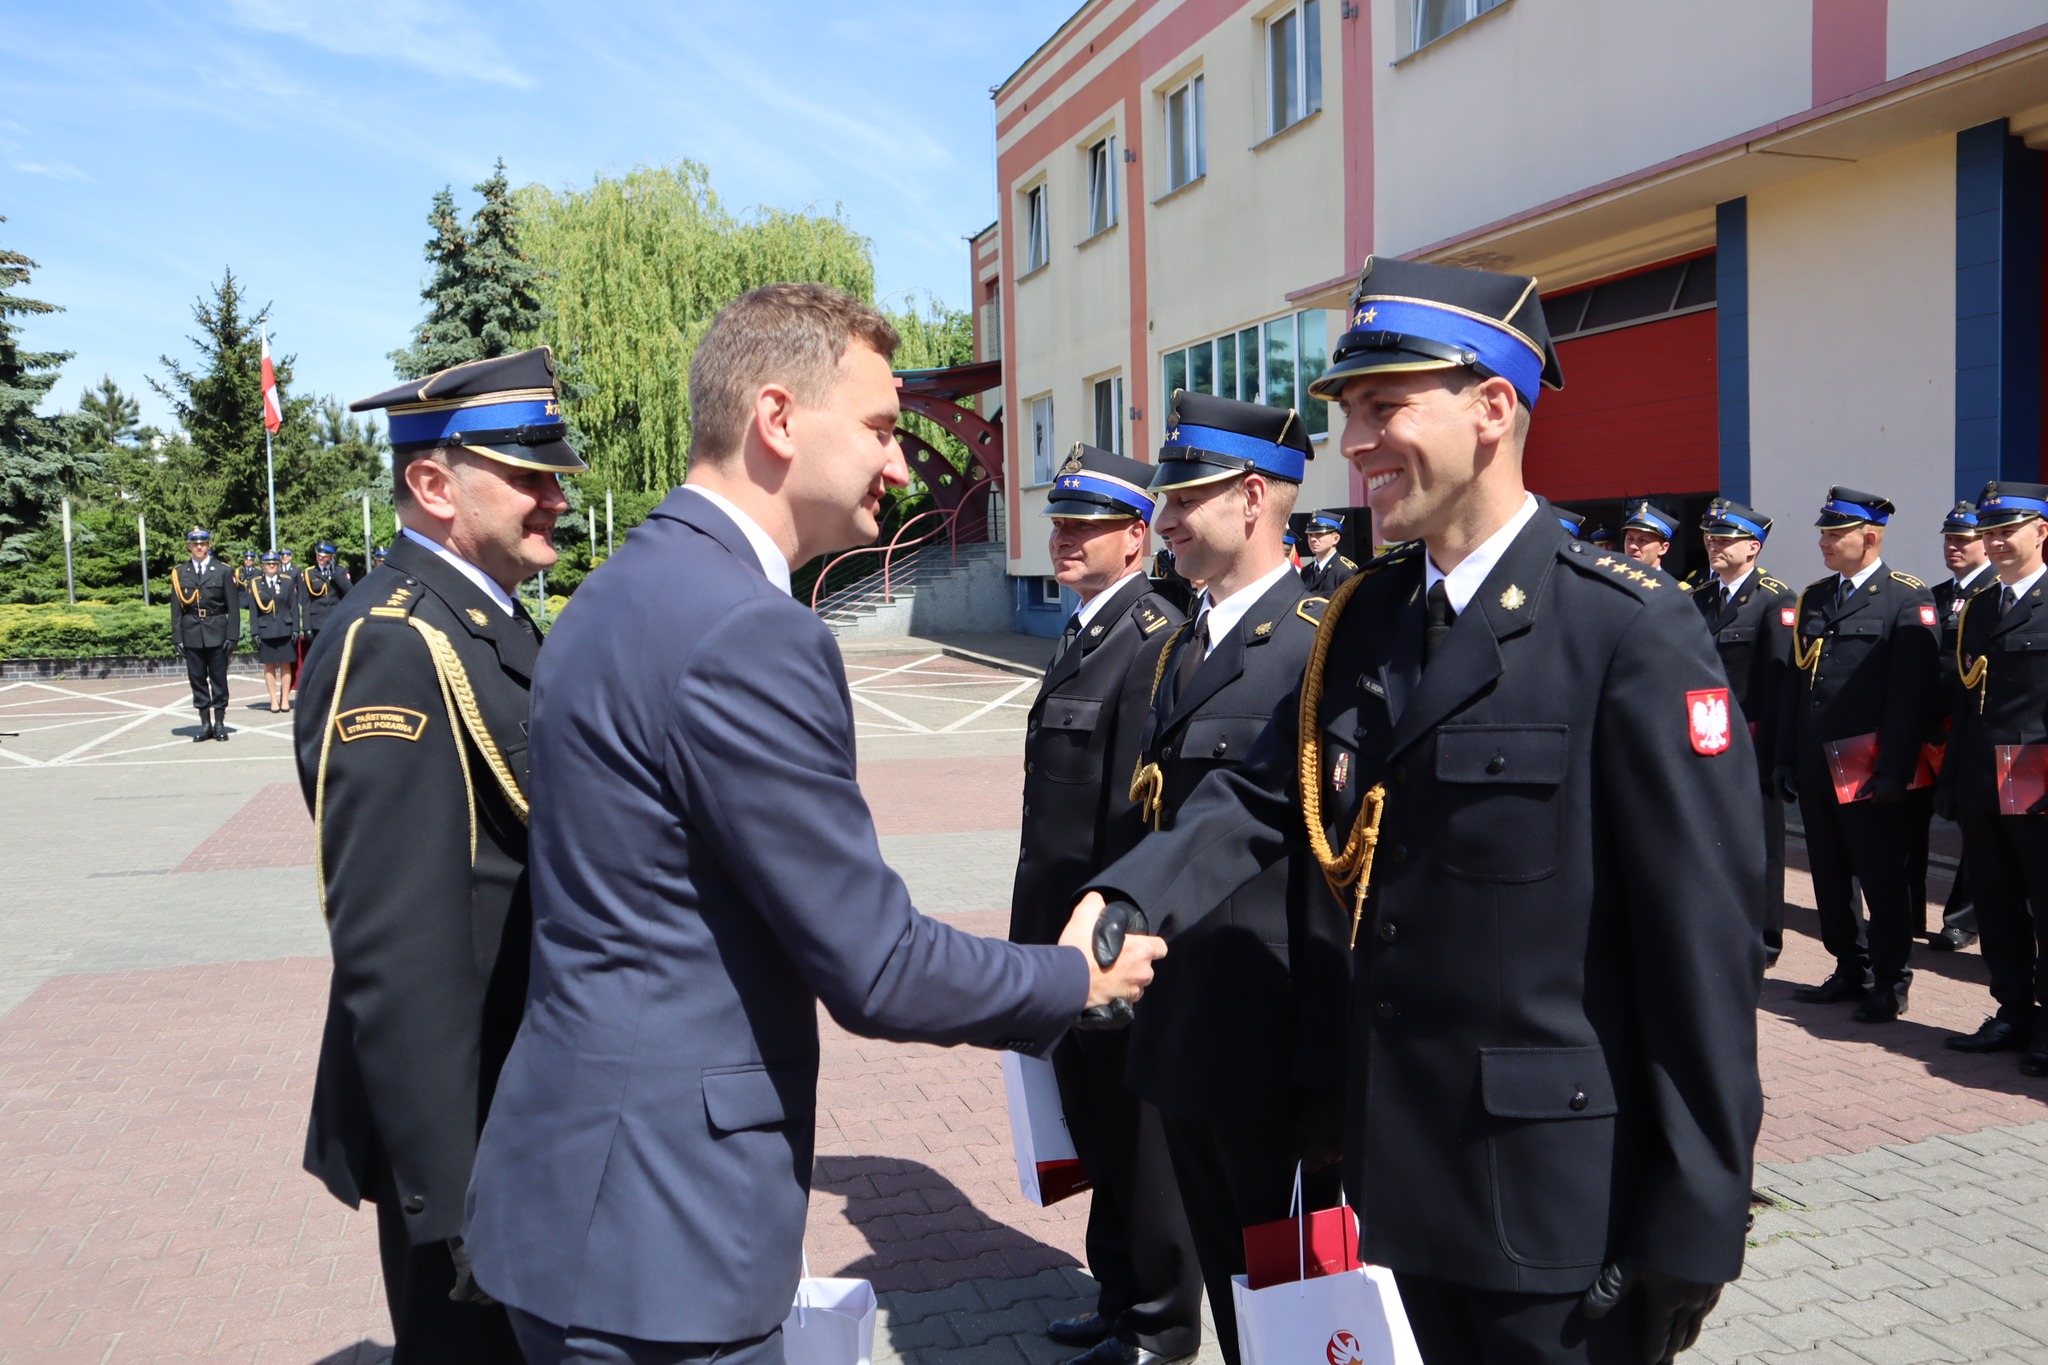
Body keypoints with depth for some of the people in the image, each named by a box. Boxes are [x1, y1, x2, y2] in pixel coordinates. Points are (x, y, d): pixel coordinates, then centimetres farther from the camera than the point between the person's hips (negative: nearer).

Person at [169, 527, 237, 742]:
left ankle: (219, 723, 11)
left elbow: (232, 607, 1)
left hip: (217, 632, -2)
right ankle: (205, 723, 11)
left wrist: (232, 636, -6)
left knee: (218, 678, 3)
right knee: (197, 678, 4)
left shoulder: (222, 571, 2)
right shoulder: (179, 573, 7)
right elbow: (176, 608, 7)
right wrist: (177, 637, 0)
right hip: (191, 633, 2)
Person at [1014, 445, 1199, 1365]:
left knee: (1140, 1135, 7)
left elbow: (1136, 814, -22)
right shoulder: (1084, 634, 12)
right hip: (1068, 933, 9)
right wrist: (1040, 935, 15)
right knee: (1099, 1132, 21)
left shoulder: (1155, 641, -18)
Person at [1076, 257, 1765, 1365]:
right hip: (1404, 1164, 6)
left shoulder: (1631, 630, -17)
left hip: (1562, 1195, -6)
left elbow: (1705, 937, -17)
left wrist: (1695, 1227, -15)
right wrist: (1125, 901, -19)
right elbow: (1264, 795, 0)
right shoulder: (1365, 619, 4)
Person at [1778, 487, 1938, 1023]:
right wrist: (1785, 756, 8)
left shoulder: (1908, 599, -6)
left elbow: (1911, 691, -13)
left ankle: (1891, 981, 16)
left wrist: (1894, 769, -17)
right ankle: (1850, 969, 25)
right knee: (1830, 876, 12)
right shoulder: (1813, 598, 13)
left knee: (1881, 878, 4)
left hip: (1871, 770, -6)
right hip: (1816, 767, 6)